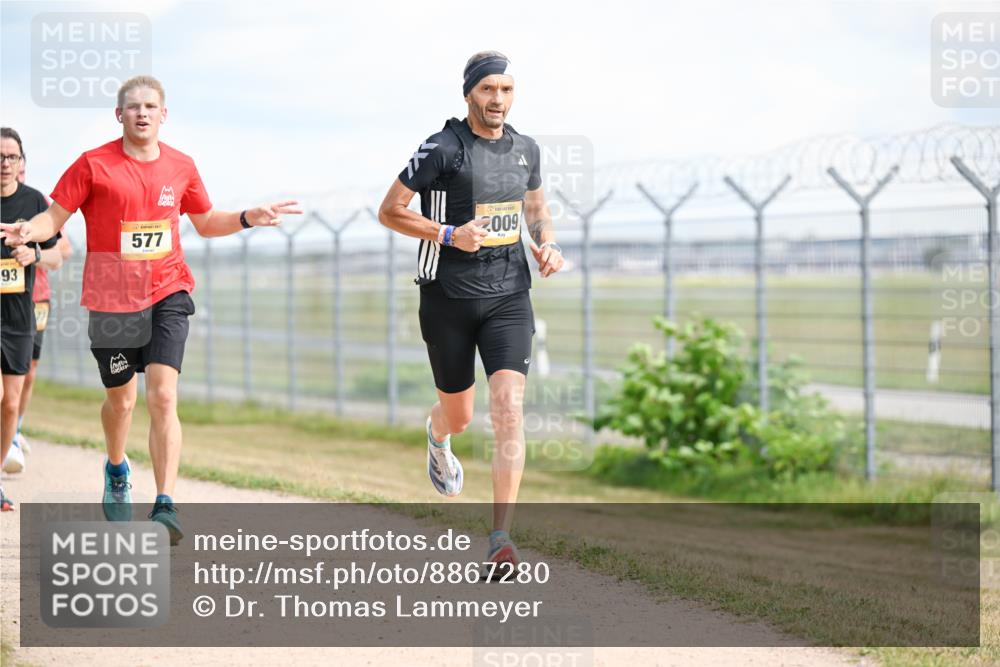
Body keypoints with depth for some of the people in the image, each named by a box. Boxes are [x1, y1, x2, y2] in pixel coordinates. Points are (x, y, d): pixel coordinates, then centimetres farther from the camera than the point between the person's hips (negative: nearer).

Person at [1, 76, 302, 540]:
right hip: (111, 299, -1)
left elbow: (205, 222, 21)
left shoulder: (180, 166, 6)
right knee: (120, 400, 14)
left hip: (167, 295, 1)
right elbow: (55, 217, -4)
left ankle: (165, 506, -19)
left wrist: (248, 219, 6)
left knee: (163, 397, -15)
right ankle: (116, 470, 47)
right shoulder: (94, 165, -4)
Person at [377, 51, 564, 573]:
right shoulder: (442, 149, -9)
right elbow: (389, 211, -6)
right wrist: (449, 234, -18)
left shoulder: (525, 150, 7)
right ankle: (437, 435, 53)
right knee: (460, 415, 11)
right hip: (449, 296, -3)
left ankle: (501, 539, -13)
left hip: (508, 295, 3)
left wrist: (547, 244, 4)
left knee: (509, 408, -14)